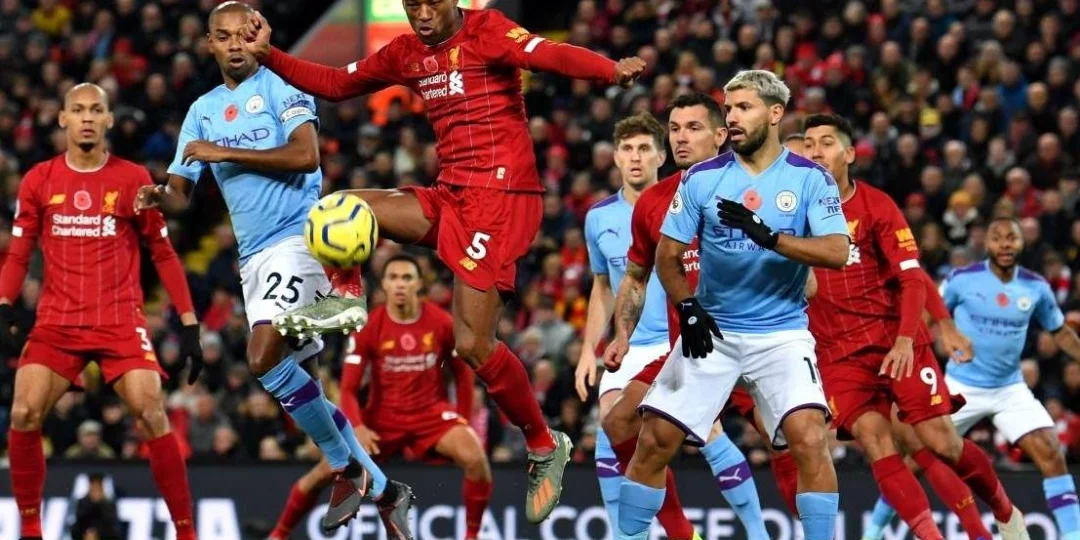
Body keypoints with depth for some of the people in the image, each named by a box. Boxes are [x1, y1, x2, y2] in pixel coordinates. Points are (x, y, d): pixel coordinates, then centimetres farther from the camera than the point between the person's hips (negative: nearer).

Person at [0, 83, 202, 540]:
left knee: (152, 417, -15)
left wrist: (189, 324, 4)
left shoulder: (133, 180, 3)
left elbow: (163, 254, 8)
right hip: (56, 323, 2)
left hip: (121, 322, -2)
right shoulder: (39, 181, 6)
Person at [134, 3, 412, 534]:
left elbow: (305, 155, -18)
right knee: (292, 378, 8)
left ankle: (346, 468, -8)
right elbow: (181, 191, 15)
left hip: (297, 237, -8)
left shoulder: (281, 87, -3)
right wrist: (159, 197, -10)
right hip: (254, 256, 8)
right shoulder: (203, 110, 16)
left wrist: (226, 152, -17)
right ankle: (381, 488, 20)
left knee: (264, 358, -24)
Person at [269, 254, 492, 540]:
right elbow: (348, 389, -10)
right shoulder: (368, 328, -11)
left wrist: (463, 422, 2)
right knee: (326, 471, -10)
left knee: (475, 459, -28)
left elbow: (462, 373, 7)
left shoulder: (442, 323, -9)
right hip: (382, 415, 0)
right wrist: (357, 427, -28)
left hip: (432, 411, 0)